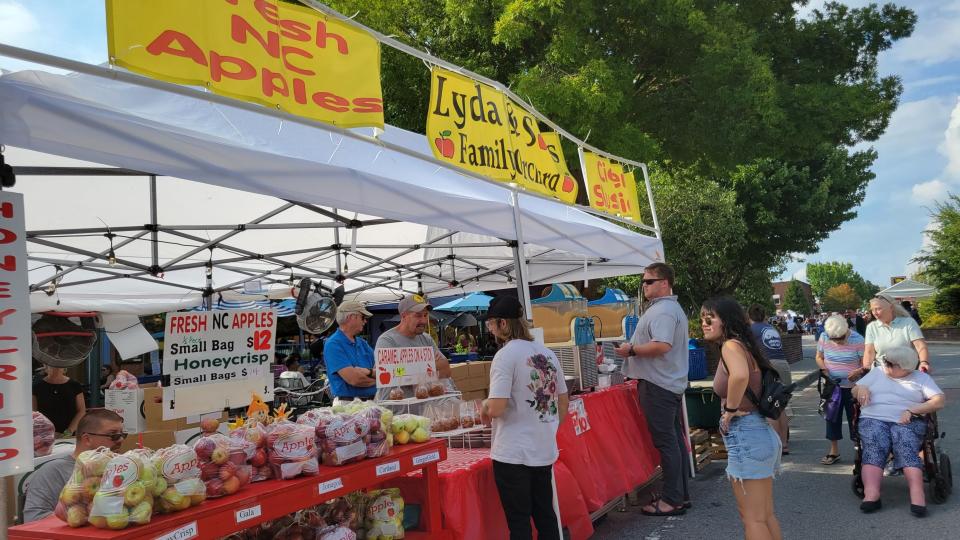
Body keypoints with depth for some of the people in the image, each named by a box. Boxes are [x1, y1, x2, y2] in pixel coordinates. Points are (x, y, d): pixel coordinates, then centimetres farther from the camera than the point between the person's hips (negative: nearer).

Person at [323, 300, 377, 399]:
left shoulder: (362, 343, 18)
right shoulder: (333, 344, -5)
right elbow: (353, 379, -14)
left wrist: (366, 371, -9)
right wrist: (375, 377, 2)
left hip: (372, 402, 4)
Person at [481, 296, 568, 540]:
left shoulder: (506, 355, -15)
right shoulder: (547, 353, 6)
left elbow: (496, 409, -21)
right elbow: (563, 402, 14)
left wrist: (485, 408, 0)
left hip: (513, 454, -6)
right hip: (544, 451, 7)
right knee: (546, 516, 16)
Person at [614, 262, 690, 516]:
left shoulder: (662, 311, -16)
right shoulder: (674, 308, 19)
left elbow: (662, 345, -28)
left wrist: (632, 350, -16)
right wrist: (636, 348, 20)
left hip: (657, 384, -11)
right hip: (672, 383, 11)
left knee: (666, 442, -5)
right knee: (675, 439, 14)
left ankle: (672, 500, 1)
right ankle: (681, 494, 22)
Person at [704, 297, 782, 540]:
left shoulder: (730, 345, -14)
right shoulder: (743, 345, 13)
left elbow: (740, 375, -36)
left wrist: (730, 410, -21)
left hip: (745, 436, -10)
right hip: (761, 432, 10)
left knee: (752, 519, 0)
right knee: (766, 515, 18)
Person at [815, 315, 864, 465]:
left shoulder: (857, 340, -15)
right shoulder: (824, 338, -7)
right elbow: (819, 357, 6)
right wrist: (825, 371, -11)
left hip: (853, 387, -3)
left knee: (855, 418, 4)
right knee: (832, 417, 9)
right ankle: (834, 451, 22)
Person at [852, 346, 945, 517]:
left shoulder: (921, 378, 17)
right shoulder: (877, 372, 26)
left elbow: (940, 400, 3)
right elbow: (854, 390, 27)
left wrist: (912, 410, -10)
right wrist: (862, 388, 1)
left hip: (907, 422, -1)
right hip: (874, 419, 1)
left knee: (906, 449, -32)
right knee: (874, 450, -29)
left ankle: (917, 496, -45)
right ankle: (871, 495, -46)